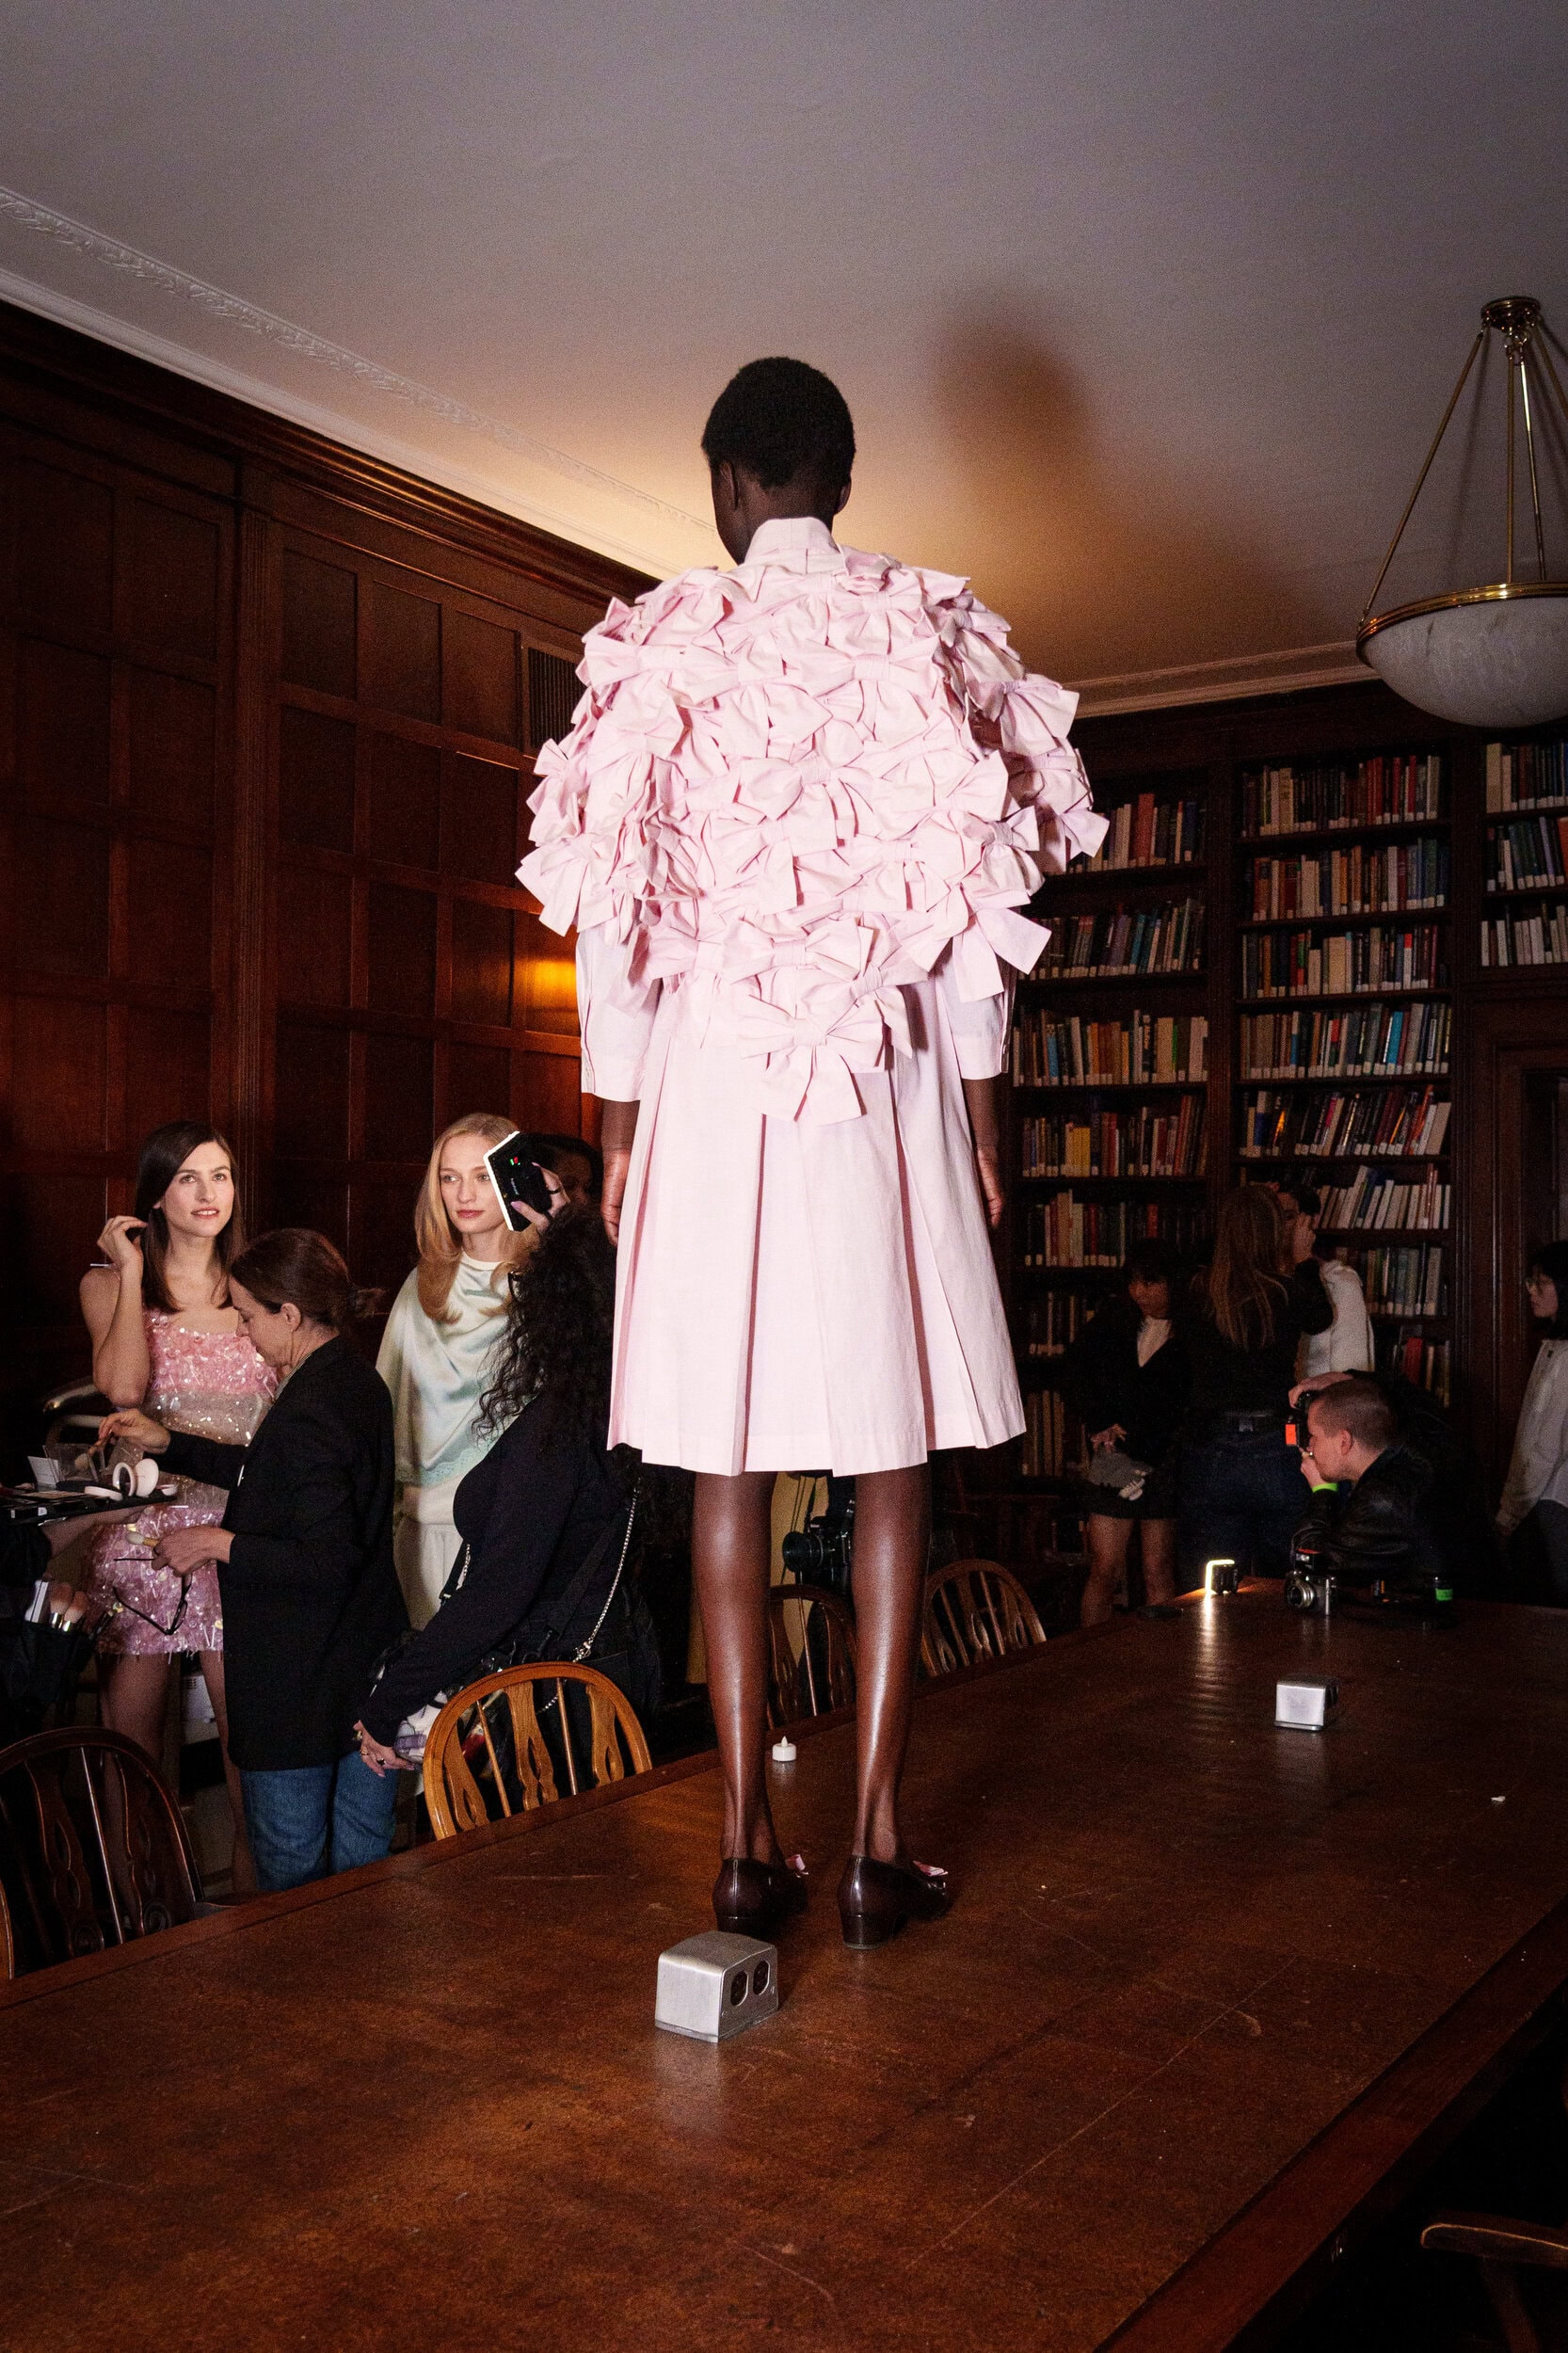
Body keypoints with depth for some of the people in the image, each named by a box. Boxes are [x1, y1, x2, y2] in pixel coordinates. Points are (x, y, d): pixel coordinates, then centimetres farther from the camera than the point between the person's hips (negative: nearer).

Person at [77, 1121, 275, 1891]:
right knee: (132, 1725, 4)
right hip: (144, 1524, -1)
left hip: (241, 1525, 2)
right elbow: (124, 1386, -17)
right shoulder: (110, 1285, 4)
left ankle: (253, 1884, 14)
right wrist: (132, 1274, -9)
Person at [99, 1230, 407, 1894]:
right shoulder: (354, 1381, 5)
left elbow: (324, 1562, -26)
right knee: (362, 1860, 18)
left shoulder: (307, 1412, -24)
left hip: (301, 1685, -9)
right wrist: (170, 1443, 20)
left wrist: (219, 1544, -16)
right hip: (368, 1673, 9)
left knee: (289, 1866, 7)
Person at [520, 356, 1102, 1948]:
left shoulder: (661, 651, 4)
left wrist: (618, 1119, 9)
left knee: (730, 1466, 4)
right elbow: (970, 905, 2)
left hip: (710, 1084, 0)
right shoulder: (927, 639, 4)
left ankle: (745, 1847, 8)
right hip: (885, 1086, 0)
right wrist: (978, 1106, 8)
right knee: (891, 1463, 4)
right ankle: (876, 1844, 7)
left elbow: (615, 907, 3)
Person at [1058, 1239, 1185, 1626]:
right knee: (1105, 1568, 0)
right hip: (1115, 1456, 2)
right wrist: (1099, 1423, 0)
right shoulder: (1113, 1322, 7)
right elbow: (1074, 1369, 12)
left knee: (1159, 1572, 2)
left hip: (1165, 1461, -2)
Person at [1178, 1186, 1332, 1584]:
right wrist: (1303, 1259, 28)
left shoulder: (1197, 1294, -4)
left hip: (1208, 1456, 2)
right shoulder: (1287, 1293, -10)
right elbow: (1321, 1319, 13)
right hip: (1275, 1455, -2)